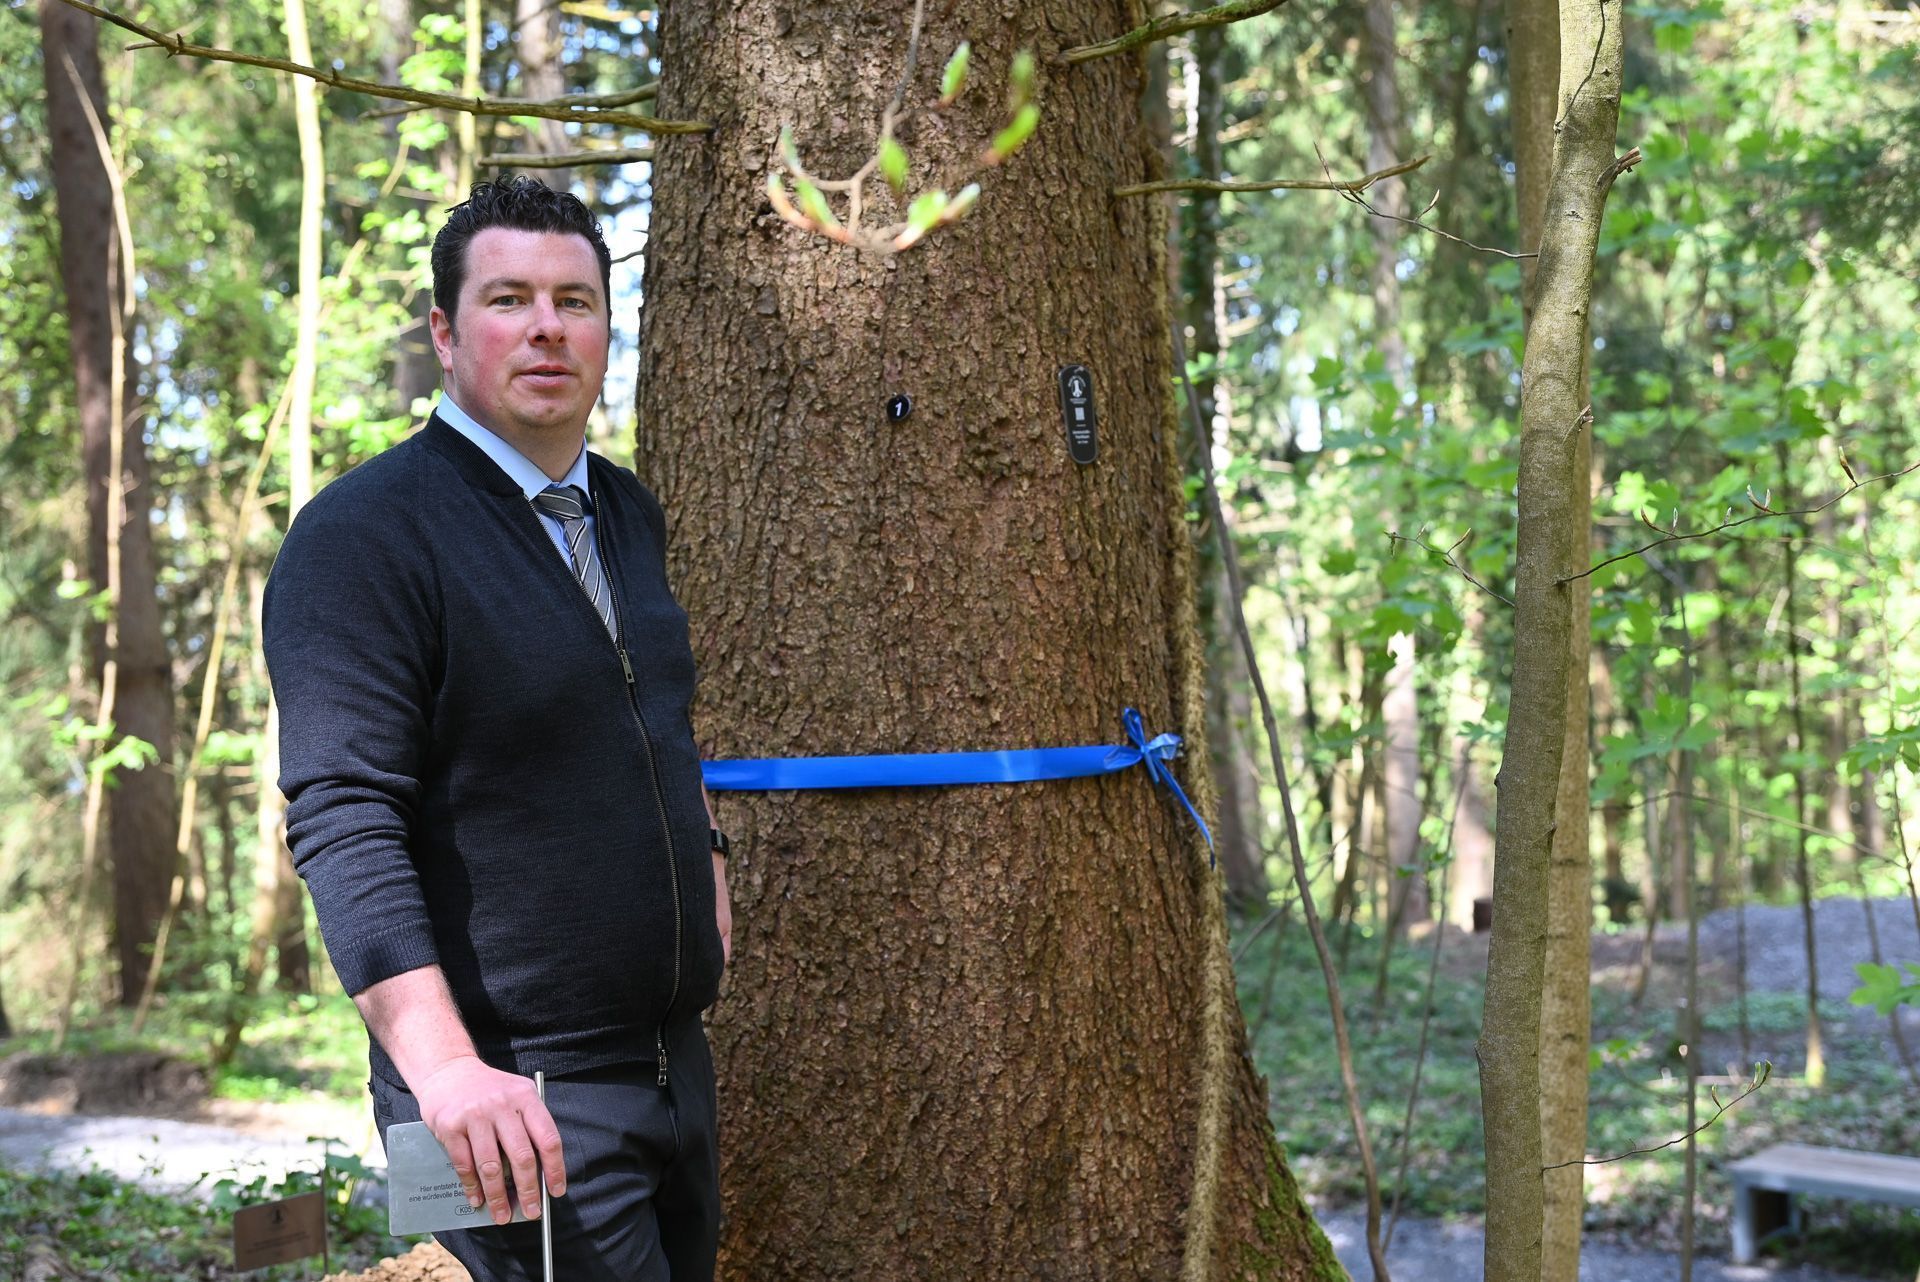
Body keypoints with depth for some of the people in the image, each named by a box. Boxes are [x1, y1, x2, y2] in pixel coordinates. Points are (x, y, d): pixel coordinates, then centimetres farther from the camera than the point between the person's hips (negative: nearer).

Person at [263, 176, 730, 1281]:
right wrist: (444, 1067, -30)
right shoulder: (363, 534, -13)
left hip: (676, 1059, 8)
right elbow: (343, 822, -22)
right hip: (515, 1098, -8)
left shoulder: (628, 514, 12)